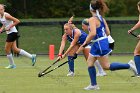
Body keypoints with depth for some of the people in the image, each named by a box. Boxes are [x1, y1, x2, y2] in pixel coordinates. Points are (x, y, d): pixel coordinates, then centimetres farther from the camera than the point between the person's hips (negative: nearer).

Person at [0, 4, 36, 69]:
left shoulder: (6, 15, -19)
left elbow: (17, 21, -22)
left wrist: (9, 27, -22)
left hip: (12, 33, -9)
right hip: (9, 33, 9)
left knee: (7, 49, -1)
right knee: (14, 49, 7)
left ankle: (12, 65, 15)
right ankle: (31, 56, 12)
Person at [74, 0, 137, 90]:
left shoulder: (92, 19, -16)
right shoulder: (102, 18, 9)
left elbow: (93, 33, -28)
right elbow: (108, 32, 10)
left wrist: (84, 44, -19)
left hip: (99, 44, -9)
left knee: (106, 66, -2)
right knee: (90, 62, 15)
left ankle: (129, 65, -6)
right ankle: (94, 84, 15)